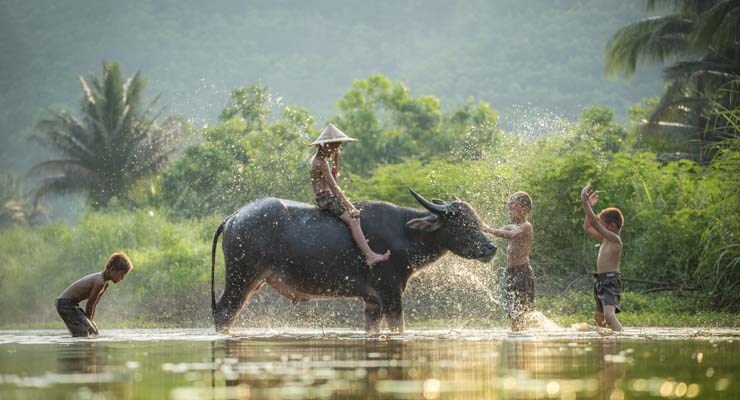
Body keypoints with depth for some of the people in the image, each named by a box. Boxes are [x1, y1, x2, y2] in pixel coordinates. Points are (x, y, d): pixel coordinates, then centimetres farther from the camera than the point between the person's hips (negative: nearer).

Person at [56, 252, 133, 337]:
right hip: (65, 304, -11)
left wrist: (91, 322, 8)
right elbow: (89, 305, -18)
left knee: (94, 332, 15)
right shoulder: (100, 282, -24)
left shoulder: (105, 284, 7)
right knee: (84, 333, -20)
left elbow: (93, 305, 12)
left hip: (71, 304, 11)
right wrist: (88, 322, -6)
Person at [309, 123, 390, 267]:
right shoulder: (321, 162, -16)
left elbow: (334, 177, 23)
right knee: (352, 220, -21)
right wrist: (349, 206, -22)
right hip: (326, 199, -10)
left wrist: (336, 159, 10)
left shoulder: (317, 159, 14)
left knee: (356, 214, 11)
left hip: (326, 198, 10)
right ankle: (370, 256, -32)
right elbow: (333, 186, -21)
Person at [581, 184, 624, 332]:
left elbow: (594, 223, -19)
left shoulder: (614, 238, -12)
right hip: (602, 281, 11)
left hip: (611, 280, -11)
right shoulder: (605, 239, 15)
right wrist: (590, 207, 17)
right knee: (600, 318, 19)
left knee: (609, 314, -29)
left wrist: (585, 202, -16)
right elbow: (588, 228, 25)